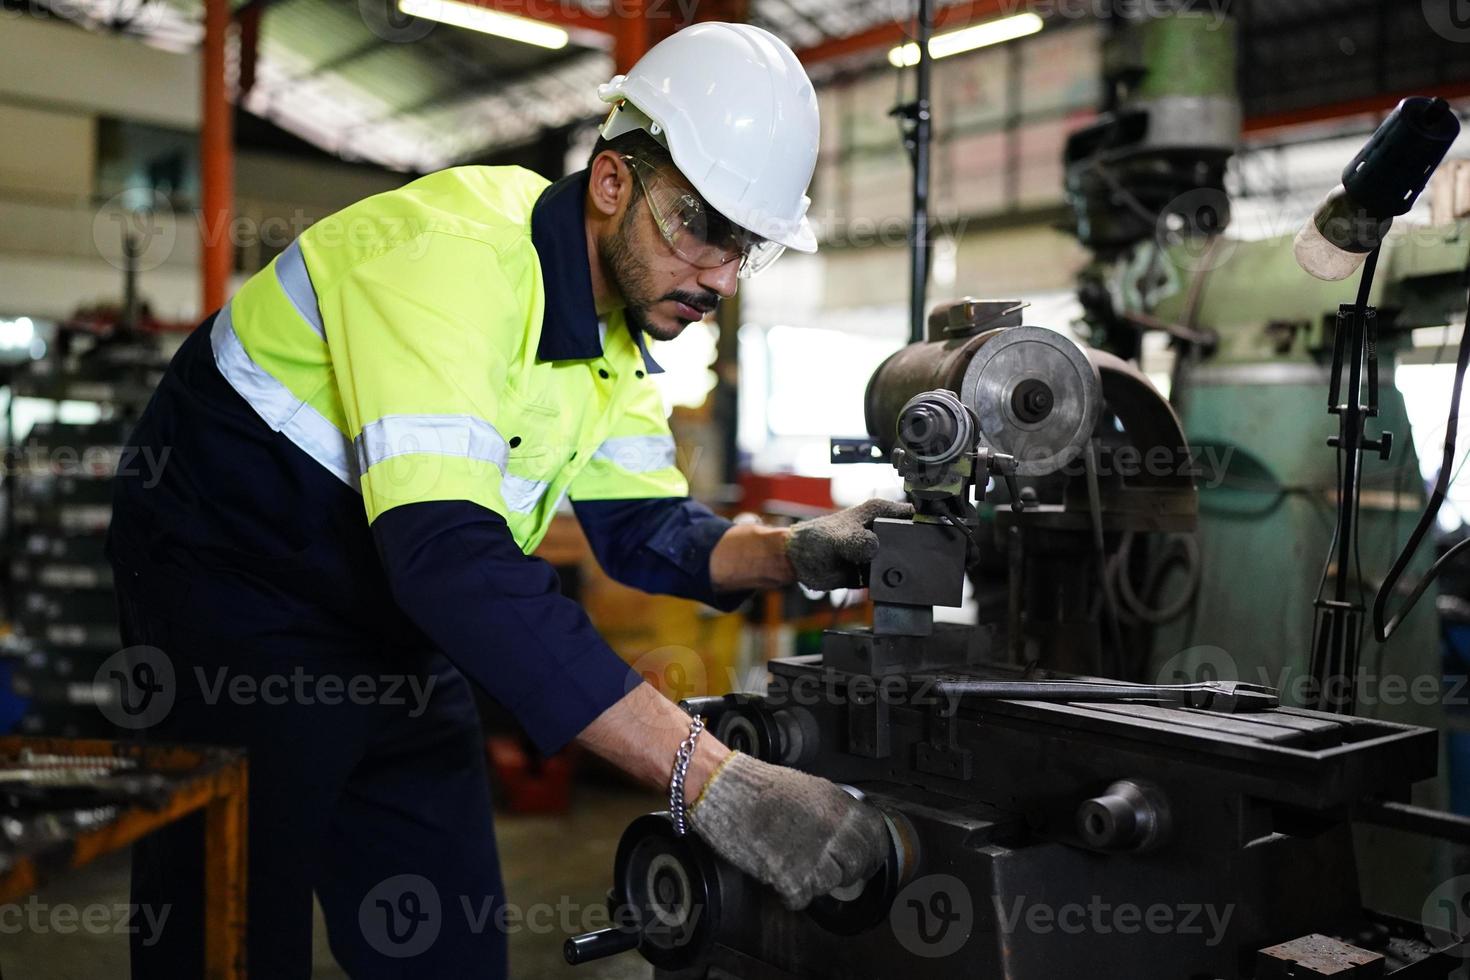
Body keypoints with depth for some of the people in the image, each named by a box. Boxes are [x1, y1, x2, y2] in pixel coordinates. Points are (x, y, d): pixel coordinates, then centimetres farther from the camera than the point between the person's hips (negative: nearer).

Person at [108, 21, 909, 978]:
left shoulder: (622, 314, -2)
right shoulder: (454, 251, -29)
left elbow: (641, 524, 0)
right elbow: (446, 553, -41)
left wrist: (795, 551, -21)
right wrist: (711, 777, -45)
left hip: (397, 627, 8)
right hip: (233, 603, -7)